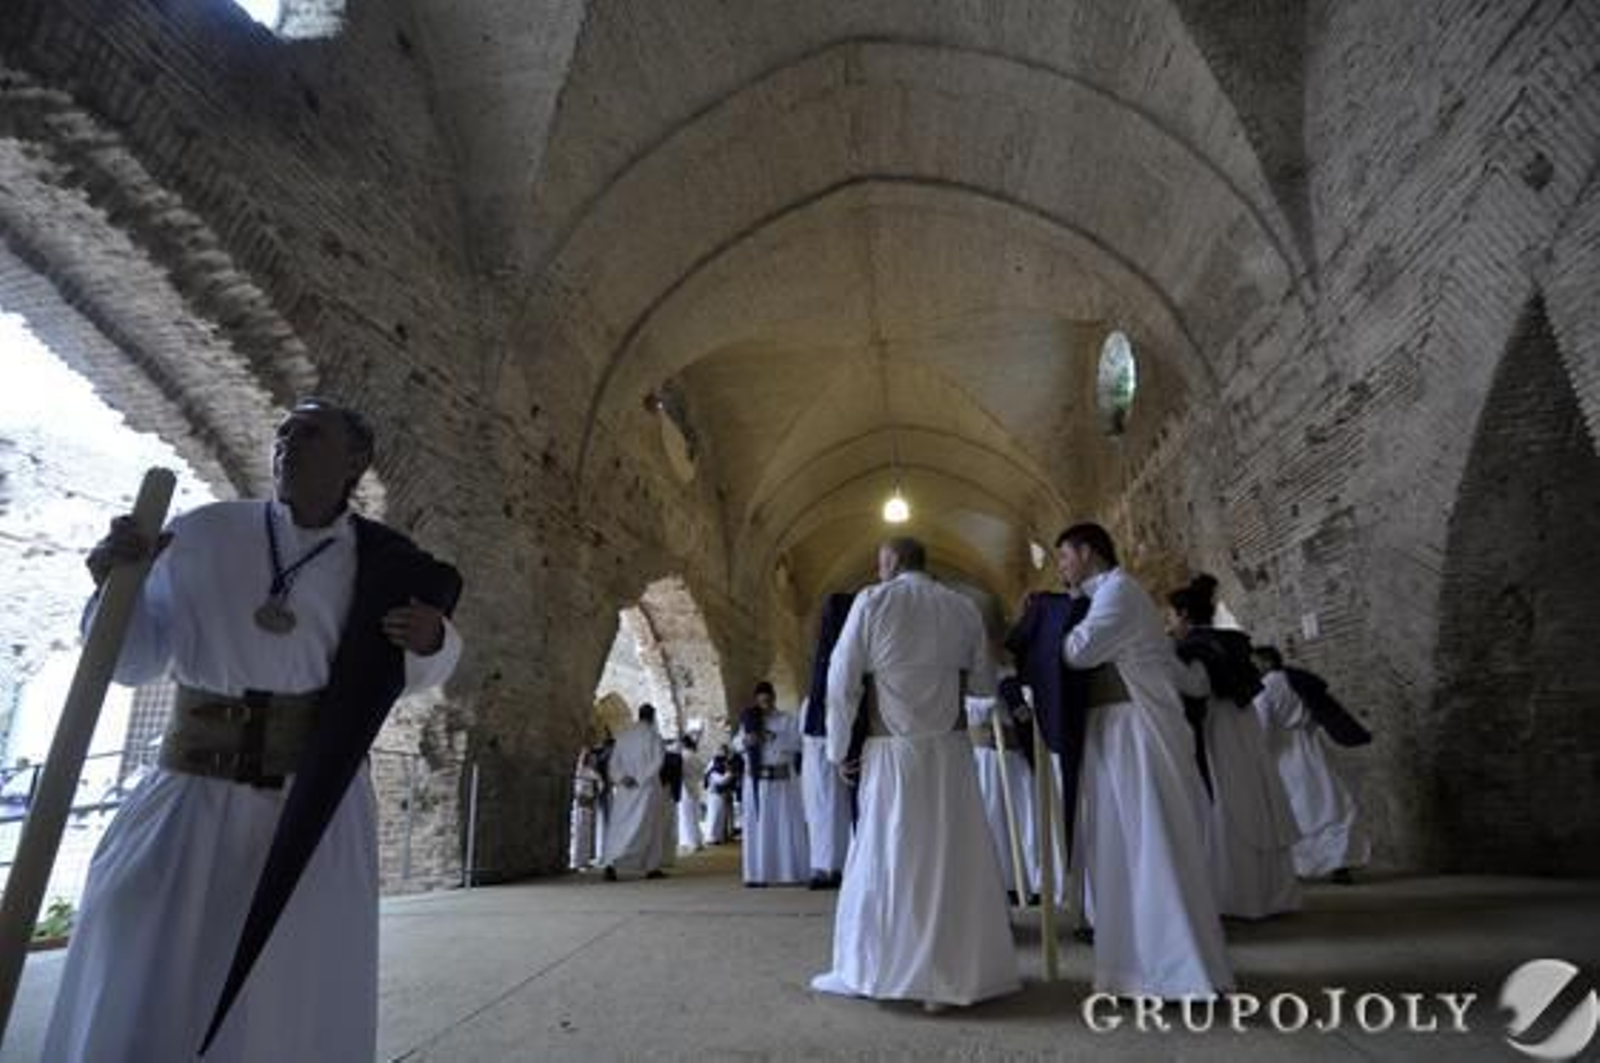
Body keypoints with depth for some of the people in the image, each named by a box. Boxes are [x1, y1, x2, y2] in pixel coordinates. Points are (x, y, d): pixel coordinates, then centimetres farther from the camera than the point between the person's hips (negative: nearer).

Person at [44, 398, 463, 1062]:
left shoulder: (380, 565, -2)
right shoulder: (204, 533, -1)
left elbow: (412, 672, 11)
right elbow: (135, 663, 3)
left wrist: (432, 641, -12)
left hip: (318, 803, 0)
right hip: (194, 796, 1)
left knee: (294, 1002, 9)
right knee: (131, 1000, 7)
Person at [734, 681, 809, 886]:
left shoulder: (788, 719, 4)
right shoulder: (750, 721, 12)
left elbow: (795, 743, -10)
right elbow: (737, 742, 1)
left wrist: (773, 737, -22)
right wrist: (745, 740, -21)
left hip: (782, 778, -2)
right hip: (756, 779, 2)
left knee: (785, 824, -1)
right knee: (758, 825, 0)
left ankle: (790, 872, 5)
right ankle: (759, 874, 3)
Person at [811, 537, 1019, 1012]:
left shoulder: (871, 601, -4)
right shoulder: (963, 608, 3)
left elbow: (841, 680, -6)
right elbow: (984, 683, 10)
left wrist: (839, 749, 3)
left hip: (891, 751, -1)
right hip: (950, 750, 2)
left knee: (883, 858, 9)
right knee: (954, 858, 9)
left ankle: (866, 969, 20)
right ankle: (948, 977, 15)